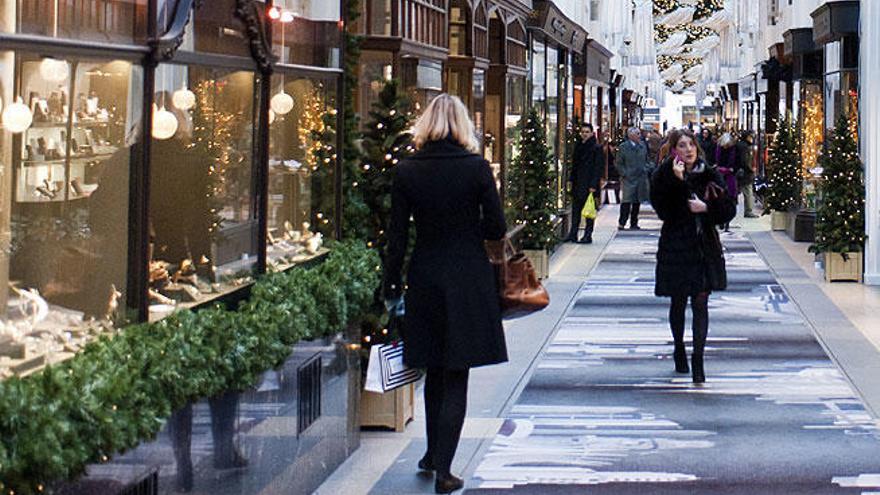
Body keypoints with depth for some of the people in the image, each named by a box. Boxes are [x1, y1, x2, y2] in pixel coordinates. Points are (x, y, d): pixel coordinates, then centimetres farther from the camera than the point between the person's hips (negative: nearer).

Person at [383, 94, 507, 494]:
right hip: (468, 279, -2)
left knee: (435, 370, 20)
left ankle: (433, 454, 31)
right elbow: (496, 228, -7)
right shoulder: (476, 168, -10)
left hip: (425, 280, 3)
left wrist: (391, 288, 6)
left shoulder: (406, 172, -4)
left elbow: (397, 236, -2)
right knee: (456, 378, 2)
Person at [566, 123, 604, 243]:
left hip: (589, 184, -6)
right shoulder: (578, 146, 12)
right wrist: (572, 179, 11)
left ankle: (588, 235, 3)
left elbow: (599, 168, -10)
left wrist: (594, 185, -16)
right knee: (576, 208, 6)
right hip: (577, 183, 6)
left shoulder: (596, 148, -7)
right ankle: (573, 234, 8)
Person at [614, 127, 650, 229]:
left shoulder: (642, 146, 9)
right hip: (629, 179, -5)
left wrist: (645, 170, 7)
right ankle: (621, 223, -2)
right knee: (626, 201, -9)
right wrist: (624, 174, -10)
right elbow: (618, 163, -3)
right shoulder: (623, 147, -5)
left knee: (637, 202, 10)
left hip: (641, 178, 5)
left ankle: (634, 223, 18)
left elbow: (646, 159, 20)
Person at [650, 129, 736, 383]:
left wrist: (706, 207, -15)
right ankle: (679, 349, 35)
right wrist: (677, 182, -24)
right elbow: (664, 210, -17)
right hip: (675, 246, -1)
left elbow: (728, 210, 1)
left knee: (700, 302, -6)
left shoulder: (710, 176, 2)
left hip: (705, 247, 1)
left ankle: (698, 360, -7)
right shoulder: (663, 177, -4)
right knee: (678, 302, 12)